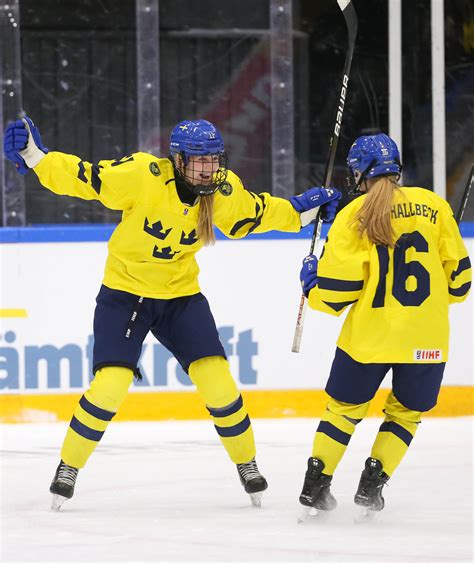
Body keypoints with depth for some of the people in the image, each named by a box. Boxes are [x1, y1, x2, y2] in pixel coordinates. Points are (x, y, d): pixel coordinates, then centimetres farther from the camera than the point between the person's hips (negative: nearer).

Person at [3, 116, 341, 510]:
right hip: (125, 292, -3)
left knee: (217, 380, -7)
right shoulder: (141, 175, -23)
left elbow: (253, 215, 12)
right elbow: (81, 178, -20)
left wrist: (301, 210, 6)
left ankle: (247, 464, 15)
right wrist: (34, 155, -32)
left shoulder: (225, 189, -9)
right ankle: (68, 469, 4)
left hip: (181, 296, 3)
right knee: (111, 383, -16)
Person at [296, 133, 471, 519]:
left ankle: (315, 487, 17)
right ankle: (371, 486, 10)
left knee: (344, 407, 18)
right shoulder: (433, 206, 2)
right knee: (406, 412, 20)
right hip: (426, 339, 1)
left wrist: (311, 280, 17)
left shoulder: (354, 216, -4)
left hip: (368, 336, -1)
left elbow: (335, 292, -4)